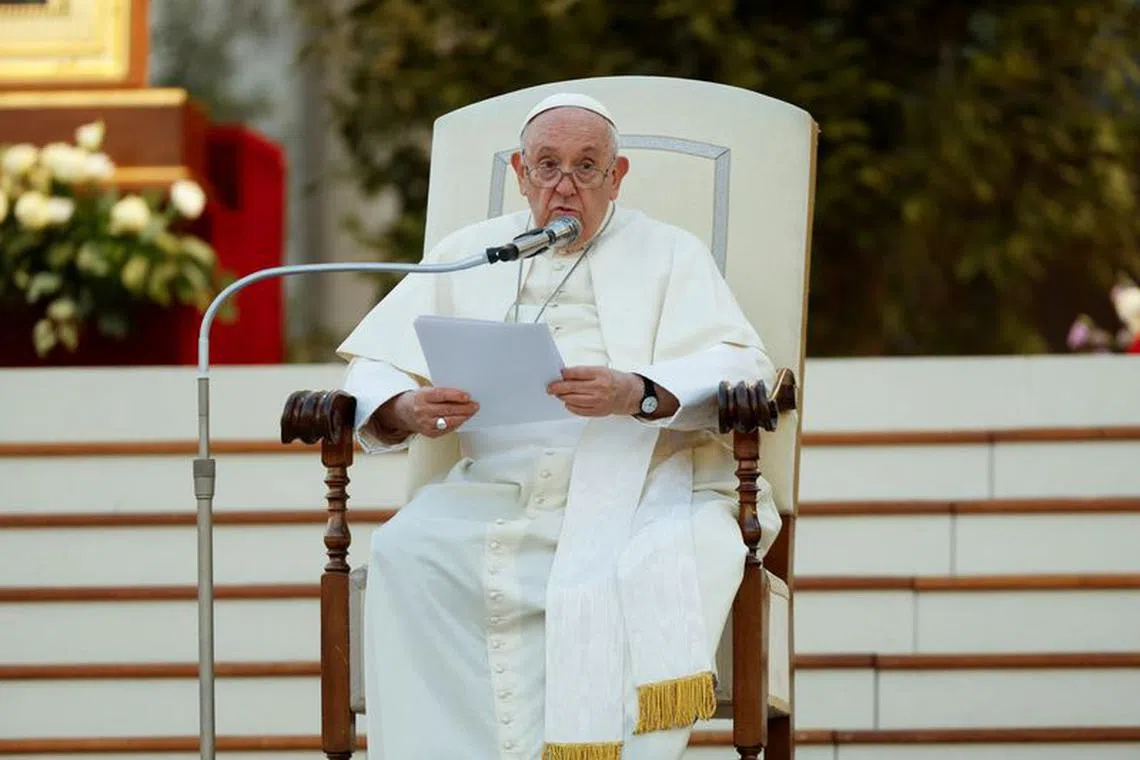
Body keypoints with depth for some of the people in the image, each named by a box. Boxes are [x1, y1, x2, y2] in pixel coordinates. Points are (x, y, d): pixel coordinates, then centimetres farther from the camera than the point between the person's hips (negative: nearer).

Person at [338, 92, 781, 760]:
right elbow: (373, 371, 13)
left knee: (656, 569, -36)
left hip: (639, 488, -2)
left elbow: (742, 371, -1)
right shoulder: (467, 257, 22)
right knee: (407, 554, -28)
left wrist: (637, 395, -22)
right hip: (496, 494, 2)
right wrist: (408, 412, -13)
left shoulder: (669, 254, 15)